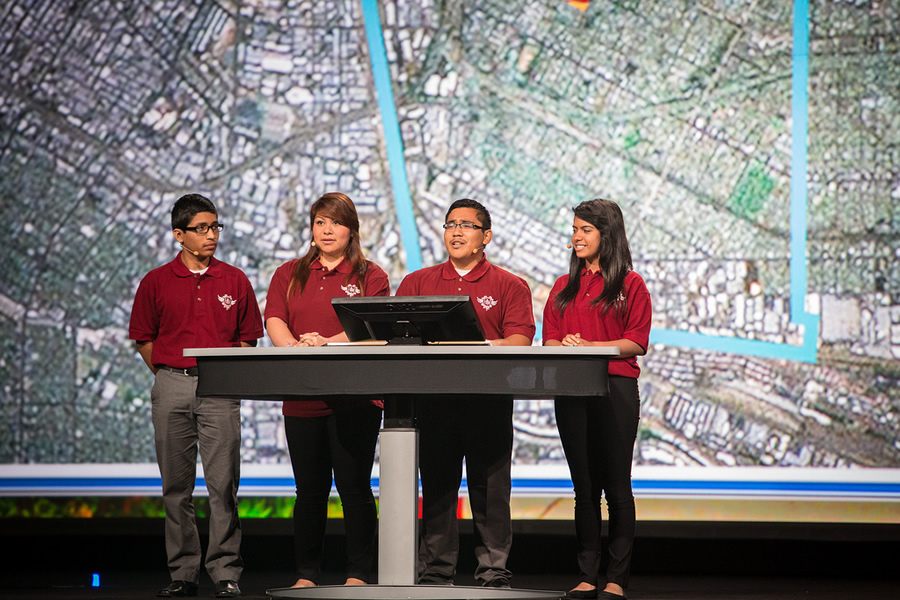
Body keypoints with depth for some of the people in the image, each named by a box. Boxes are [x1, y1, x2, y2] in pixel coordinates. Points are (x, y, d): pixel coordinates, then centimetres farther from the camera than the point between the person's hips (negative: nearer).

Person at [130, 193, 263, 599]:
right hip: (171, 386, 1)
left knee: (223, 483, -6)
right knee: (176, 485, 3)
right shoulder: (156, 283, 6)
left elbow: (248, 337, 12)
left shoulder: (235, 281, 7)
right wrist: (171, 378, 7)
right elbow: (144, 339, 10)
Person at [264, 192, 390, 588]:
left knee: (354, 486, -3)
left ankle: (359, 574, 3)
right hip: (302, 396, 3)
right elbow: (275, 321, 0)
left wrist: (326, 342, -26)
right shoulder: (289, 274, 15)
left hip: (354, 395, -3)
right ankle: (306, 575, 13)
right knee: (309, 488, 6)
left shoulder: (370, 276, 6)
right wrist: (295, 347, -22)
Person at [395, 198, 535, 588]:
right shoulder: (418, 283, 16)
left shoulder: (510, 286, 9)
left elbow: (520, 341, -5)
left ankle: (494, 572, 3)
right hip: (433, 398, 2)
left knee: (490, 488, -2)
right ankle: (435, 573, 7)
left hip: (488, 398, -2)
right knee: (436, 487, 2)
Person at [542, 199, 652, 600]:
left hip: (616, 389, -4)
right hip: (572, 391, 4)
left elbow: (637, 343, -5)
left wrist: (588, 347, -15)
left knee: (617, 486, -4)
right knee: (584, 486, 6)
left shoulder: (630, 284, 2)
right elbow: (549, 341, 13)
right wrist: (565, 346, -10)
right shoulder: (564, 287, 17)